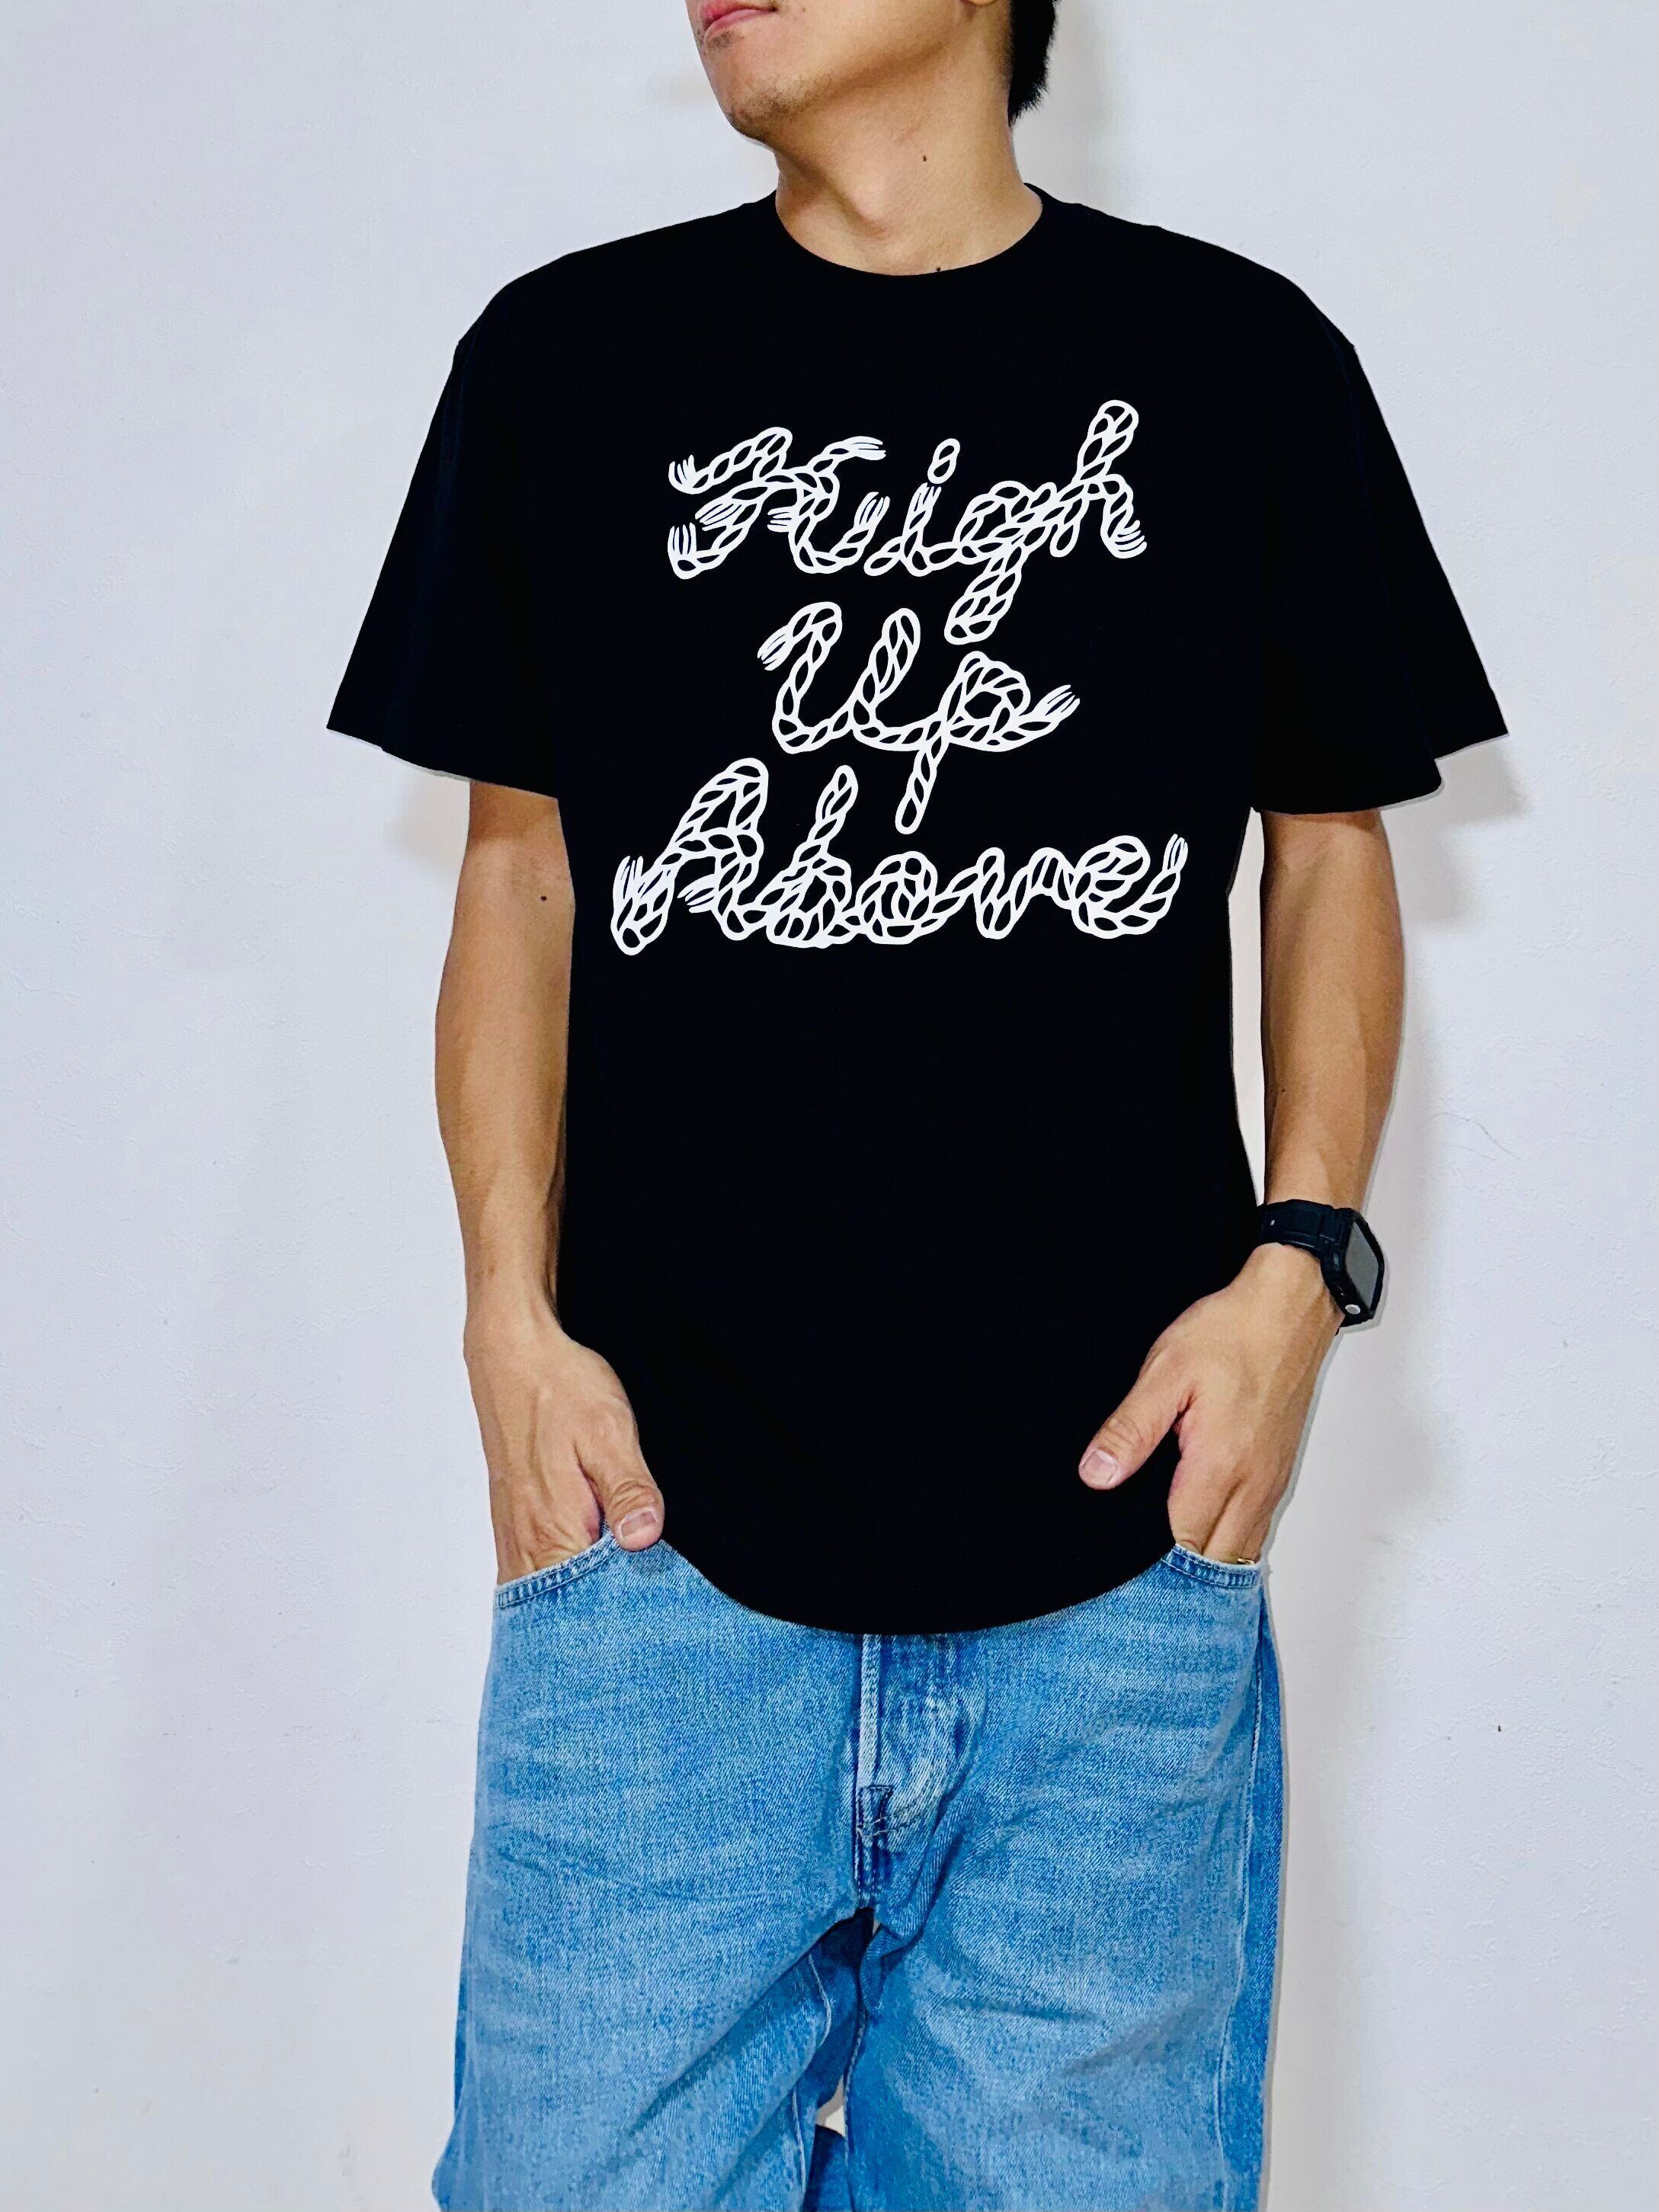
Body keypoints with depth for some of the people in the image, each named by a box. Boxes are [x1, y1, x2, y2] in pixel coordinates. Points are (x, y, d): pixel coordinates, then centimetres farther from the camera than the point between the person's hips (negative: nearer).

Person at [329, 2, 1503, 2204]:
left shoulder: (1237, 361, 7)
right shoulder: (570, 360, 9)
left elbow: (1332, 853, 12)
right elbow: (520, 876, 11)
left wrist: (1300, 1261, -2)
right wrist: (512, 1321, 0)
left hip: (1118, 1545, 0)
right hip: (663, 1540, 1)